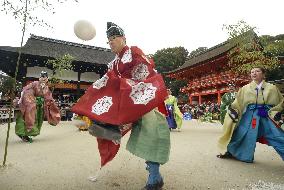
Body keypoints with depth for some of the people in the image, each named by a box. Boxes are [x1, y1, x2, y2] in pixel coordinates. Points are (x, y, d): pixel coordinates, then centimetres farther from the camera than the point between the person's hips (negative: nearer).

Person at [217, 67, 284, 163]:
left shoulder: (272, 88, 8)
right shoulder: (245, 88, 8)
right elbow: (237, 102, 10)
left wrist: (272, 112, -3)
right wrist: (234, 111, -6)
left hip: (267, 116, 0)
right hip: (249, 116, 0)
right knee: (240, 134, 4)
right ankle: (230, 151, 23)